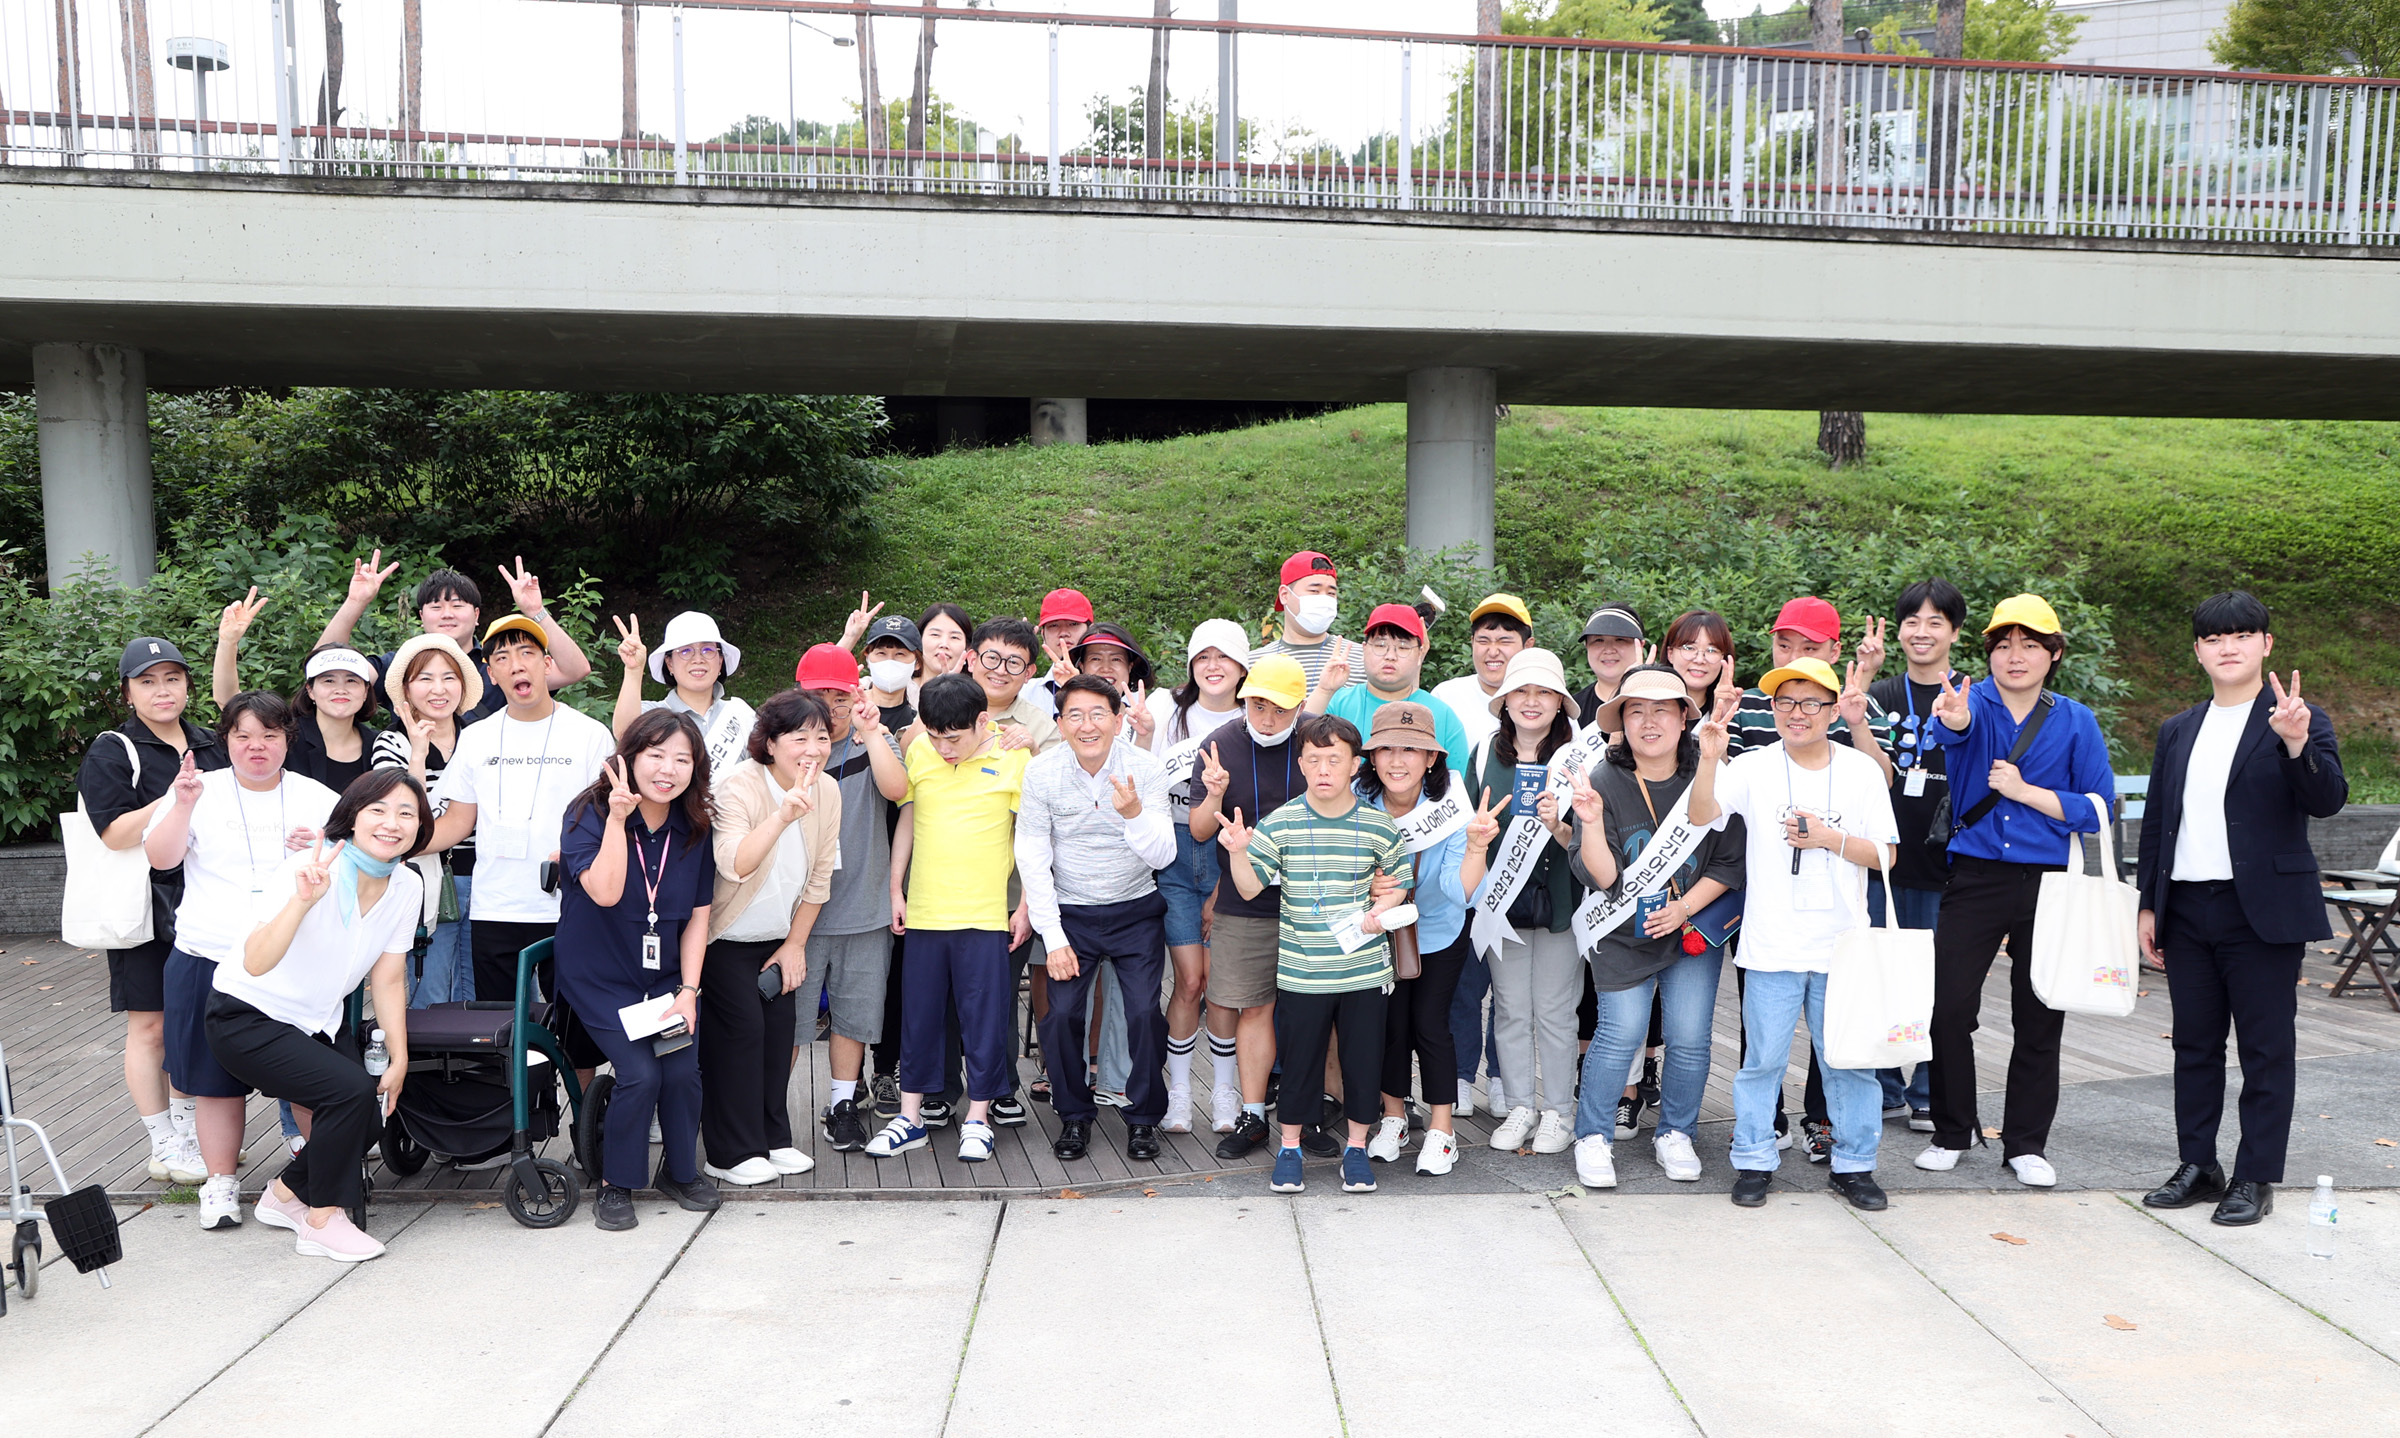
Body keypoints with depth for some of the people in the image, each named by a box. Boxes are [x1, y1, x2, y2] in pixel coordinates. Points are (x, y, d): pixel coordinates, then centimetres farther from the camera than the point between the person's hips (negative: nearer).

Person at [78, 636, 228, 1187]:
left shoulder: (210, 746, 13)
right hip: (146, 909, -5)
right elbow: (115, 834, -16)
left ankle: (187, 1130, 25)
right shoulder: (111, 753, -5)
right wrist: (178, 796, -25)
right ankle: (165, 1148, 10)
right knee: (151, 1025, 1)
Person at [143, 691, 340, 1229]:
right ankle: (220, 1184, 19)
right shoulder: (203, 791, 6)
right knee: (218, 1082, 5)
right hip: (212, 959, 0)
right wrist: (184, 805, -18)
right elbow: (160, 857, -4)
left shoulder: (316, 798, 8)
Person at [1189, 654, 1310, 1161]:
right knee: (1253, 1007, 4)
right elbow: (1200, 833, 0)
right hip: (1244, 905, 1)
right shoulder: (1220, 746, -3)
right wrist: (1215, 796, -20)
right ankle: (1252, 1115, 16)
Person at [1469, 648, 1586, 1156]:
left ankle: (1558, 1112, 18)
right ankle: (1520, 1107, 21)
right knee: (1510, 1008, 8)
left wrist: (1558, 827, -25)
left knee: (1554, 1011, 4)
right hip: (1502, 899, 2)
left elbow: (1585, 842, -6)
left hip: (1559, 899, -2)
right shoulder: (1485, 756, 4)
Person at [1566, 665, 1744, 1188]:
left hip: (1695, 928, 2)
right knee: (1621, 1032, -7)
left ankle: (1676, 1134, 25)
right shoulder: (1604, 781, -11)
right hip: (1623, 934, -1)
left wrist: (1684, 909, -12)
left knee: (1690, 1036, 1)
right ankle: (1593, 1135, 14)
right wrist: (1591, 822, -32)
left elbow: (1731, 862, -3)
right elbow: (1602, 876, -15)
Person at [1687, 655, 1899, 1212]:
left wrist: (1829, 838, -12)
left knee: (1850, 1058, 9)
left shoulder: (1861, 770, 4)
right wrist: (1709, 759, -36)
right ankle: (1754, 1161, 19)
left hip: (1843, 942, 2)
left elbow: (1883, 854, 5)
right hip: (1771, 944, -1)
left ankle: (1853, 1164, 24)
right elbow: (1700, 815, -19)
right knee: (1763, 1058, 6)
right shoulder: (1753, 768, -2)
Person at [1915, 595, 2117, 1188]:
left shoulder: (2075, 721, 3)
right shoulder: (1975, 701, 0)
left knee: (2038, 1019, 7)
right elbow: (1956, 730, -25)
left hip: (2048, 883, 1)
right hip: (1975, 878, -1)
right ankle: (1953, 1131, 18)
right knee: (1950, 1009, -2)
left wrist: (2027, 792, -11)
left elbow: (2099, 807, 0)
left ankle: (2025, 1144, 22)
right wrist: (1952, 720, -49)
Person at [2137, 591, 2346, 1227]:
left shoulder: (2301, 722, -2)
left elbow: (2328, 801, -16)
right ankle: (2197, 1166, 23)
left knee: (2266, 1049, 2)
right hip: (2187, 908, 5)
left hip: (2263, 911, -5)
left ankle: (2255, 1178, 12)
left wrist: (2297, 744, -34)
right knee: (2194, 1044, 12)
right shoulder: (2178, 731, 13)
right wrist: (2149, 905, 13)